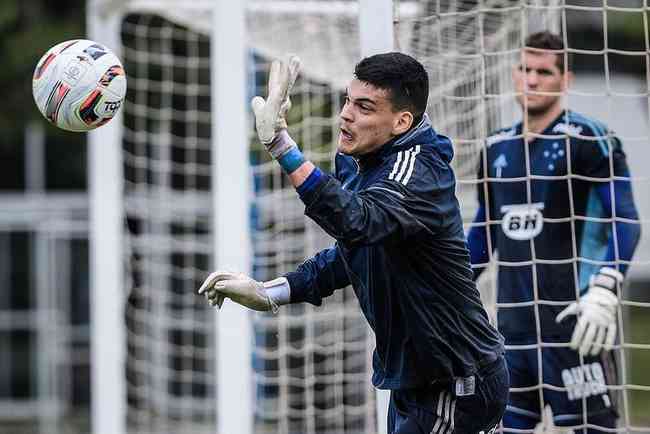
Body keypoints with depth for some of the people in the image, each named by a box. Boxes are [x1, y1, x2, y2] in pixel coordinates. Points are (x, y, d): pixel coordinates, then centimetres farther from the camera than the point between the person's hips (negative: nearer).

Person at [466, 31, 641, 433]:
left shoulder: (590, 140, -5)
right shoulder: (497, 148, 15)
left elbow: (624, 222, -9)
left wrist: (604, 293, -21)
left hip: (572, 322, -6)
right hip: (513, 321, 6)